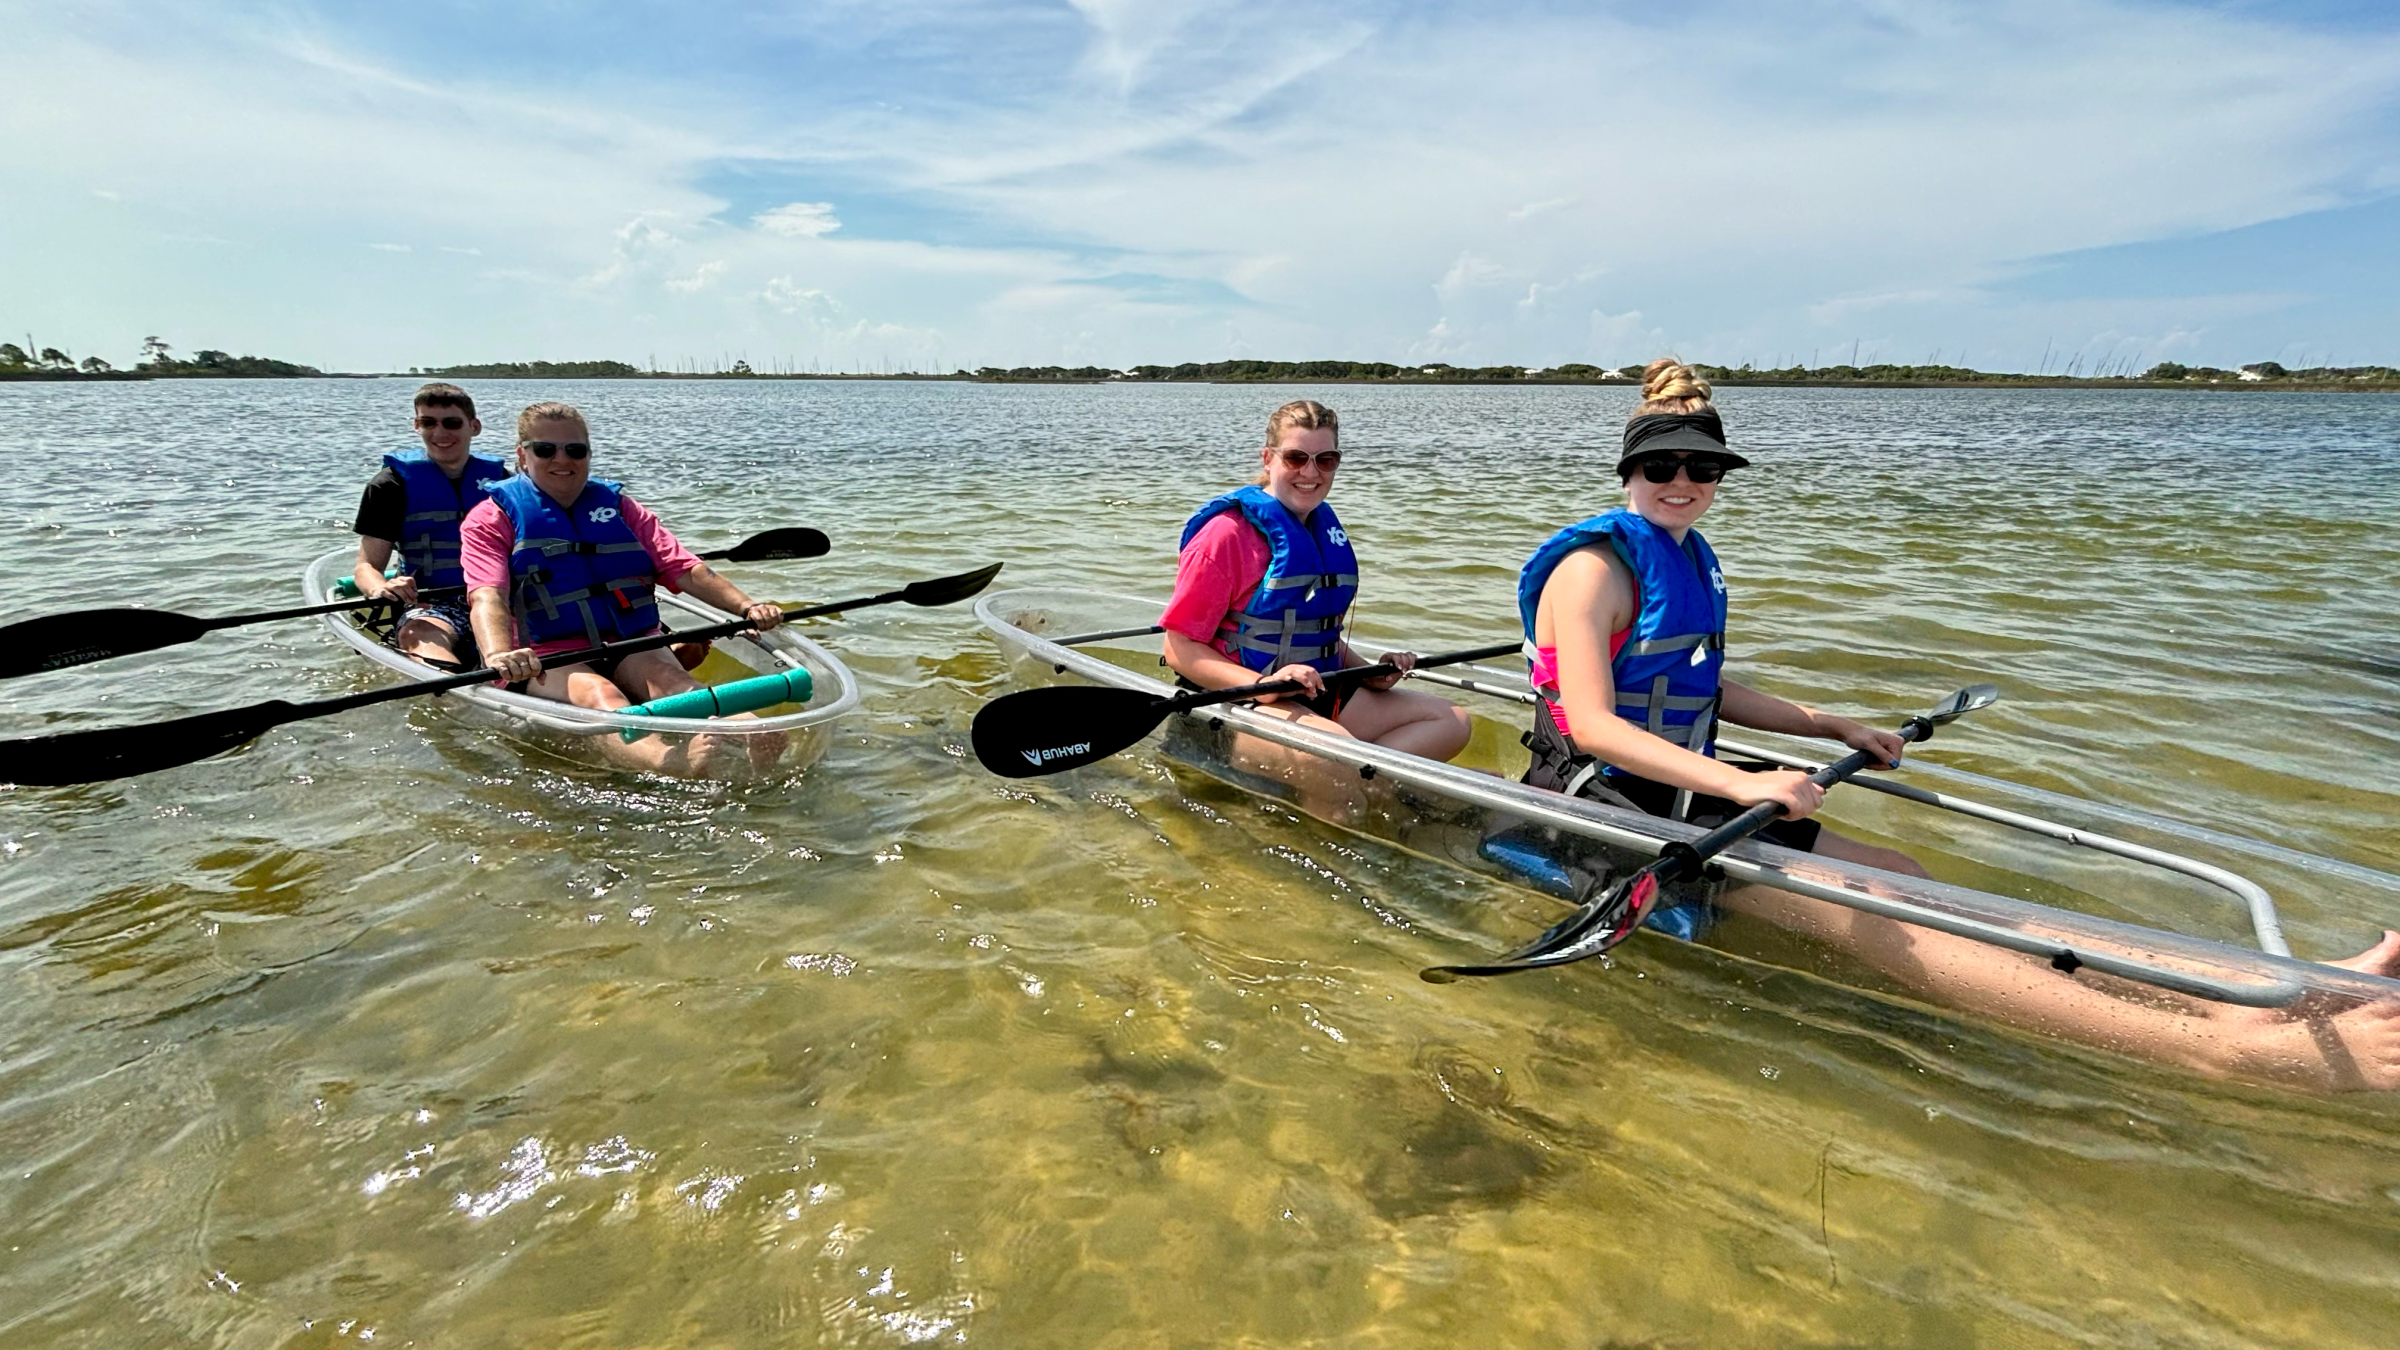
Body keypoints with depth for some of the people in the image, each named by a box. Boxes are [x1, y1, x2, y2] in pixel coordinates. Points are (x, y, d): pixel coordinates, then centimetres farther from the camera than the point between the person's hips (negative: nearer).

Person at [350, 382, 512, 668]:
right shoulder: (394, 482, 10)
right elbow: (367, 566, 6)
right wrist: (380, 588, -20)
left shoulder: (499, 479, 17)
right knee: (418, 636, -39)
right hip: (430, 606, -2)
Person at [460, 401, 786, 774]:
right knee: (598, 694, -36)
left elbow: (685, 569, 8)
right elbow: (487, 597, -10)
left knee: (667, 676, -31)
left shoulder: (620, 507, 20)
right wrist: (499, 656, -33)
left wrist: (746, 606, -11)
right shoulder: (492, 519, 9)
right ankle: (666, 761, -69)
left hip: (631, 649, 3)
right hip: (547, 660, -3)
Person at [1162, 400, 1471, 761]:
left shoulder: (1327, 529, 14)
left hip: (1319, 694, 9)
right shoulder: (1229, 532, -10)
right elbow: (1180, 647, -15)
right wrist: (1260, 685, -28)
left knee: (1452, 720, -1)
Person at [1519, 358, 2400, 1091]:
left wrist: (1835, 729, 18)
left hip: (1682, 790, 9)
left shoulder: (1691, 563, 15)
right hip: (1606, 804, -8)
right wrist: (1738, 784, -32)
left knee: (1904, 882, -5)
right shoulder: (1594, 569, -13)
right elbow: (1593, 726, -23)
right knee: (1862, 918, -21)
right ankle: (2234, 1049, -29)